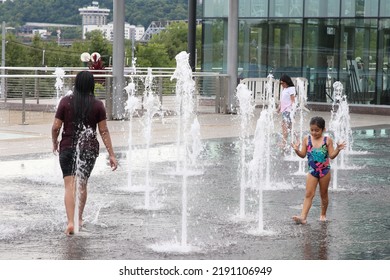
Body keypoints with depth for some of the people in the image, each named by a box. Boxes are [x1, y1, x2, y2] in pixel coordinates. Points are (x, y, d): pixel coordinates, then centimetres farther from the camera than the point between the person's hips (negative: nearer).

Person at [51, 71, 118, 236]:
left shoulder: (66, 101, -5)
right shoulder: (97, 105, -3)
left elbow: (56, 127, -4)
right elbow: (104, 131, -2)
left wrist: (55, 143, 15)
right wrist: (111, 154, 2)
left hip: (68, 148, -1)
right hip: (89, 149, 1)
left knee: (70, 185, -3)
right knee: (82, 184, 16)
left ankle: (70, 222, -16)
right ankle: (79, 219, 29)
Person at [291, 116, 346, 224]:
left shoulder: (327, 140, -4)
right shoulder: (307, 139, -1)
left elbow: (332, 155, -6)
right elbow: (303, 154, 0)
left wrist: (338, 149, -22)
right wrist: (297, 150, -19)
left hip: (325, 171, -1)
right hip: (312, 171, 1)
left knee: (323, 194, 12)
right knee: (309, 194, -7)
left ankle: (323, 215, 29)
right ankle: (303, 217, -14)